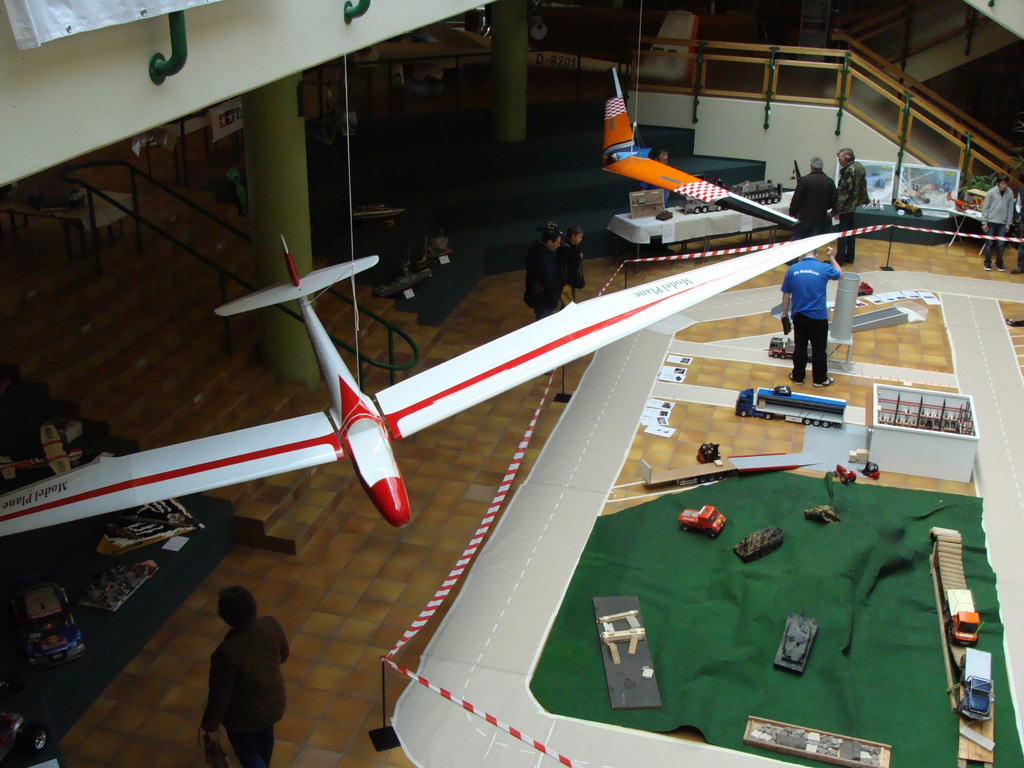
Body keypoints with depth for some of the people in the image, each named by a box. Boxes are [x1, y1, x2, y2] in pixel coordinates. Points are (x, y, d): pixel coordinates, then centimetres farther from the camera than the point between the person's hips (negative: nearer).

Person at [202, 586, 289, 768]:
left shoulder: (227, 652, -39)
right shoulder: (271, 625, -23)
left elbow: (220, 695, -25)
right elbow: (283, 655, -2)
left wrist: (210, 724, -7)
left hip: (245, 717, -6)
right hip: (273, 701, 6)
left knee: (247, 753, 24)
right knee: (265, 738, 34)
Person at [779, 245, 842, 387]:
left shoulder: (792, 269, -4)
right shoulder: (824, 269, -10)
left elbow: (786, 294, 2)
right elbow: (839, 274, 12)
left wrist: (785, 314, 13)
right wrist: (831, 257, 21)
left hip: (799, 316, 2)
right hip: (818, 317, -2)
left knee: (799, 347, 15)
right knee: (819, 349, 10)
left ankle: (798, 376, 26)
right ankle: (820, 379, 22)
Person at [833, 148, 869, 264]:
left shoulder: (849, 170, -21)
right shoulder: (859, 167, 7)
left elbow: (844, 190, -23)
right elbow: (863, 186, 13)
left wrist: (837, 209, -20)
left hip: (846, 206, -9)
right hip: (854, 205, 9)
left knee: (843, 232, -3)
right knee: (850, 231, 17)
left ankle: (839, 259, 1)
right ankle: (849, 257, 25)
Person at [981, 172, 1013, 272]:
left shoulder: (1010, 193, -1)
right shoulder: (991, 192, -6)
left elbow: (1010, 209, 4)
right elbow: (985, 207, -2)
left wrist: (1008, 223, 4)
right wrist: (984, 222, -4)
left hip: (1002, 223, 2)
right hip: (991, 221, -2)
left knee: (1001, 244, 3)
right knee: (989, 243, 5)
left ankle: (999, 263, 15)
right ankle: (987, 263, 14)